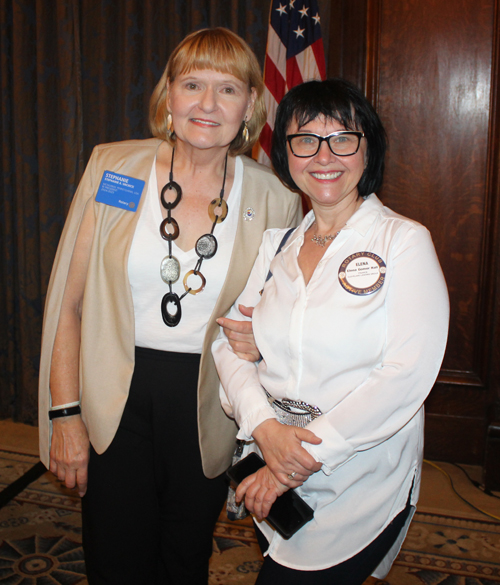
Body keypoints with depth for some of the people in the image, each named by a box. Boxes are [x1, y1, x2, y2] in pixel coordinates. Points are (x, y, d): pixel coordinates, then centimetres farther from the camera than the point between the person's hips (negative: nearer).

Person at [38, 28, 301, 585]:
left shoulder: (275, 200, -5)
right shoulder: (112, 168, -6)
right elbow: (68, 303, -3)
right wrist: (65, 413, -4)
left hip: (207, 408, 1)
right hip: (114, 401, 0)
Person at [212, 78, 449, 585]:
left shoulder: (404, 242, -9)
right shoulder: (275, 243, 5)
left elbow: (408, 372, -18)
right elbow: (228, 340, 2)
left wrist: (308, 457, -19)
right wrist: (265, 427, -15)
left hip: (361, 486, -4)